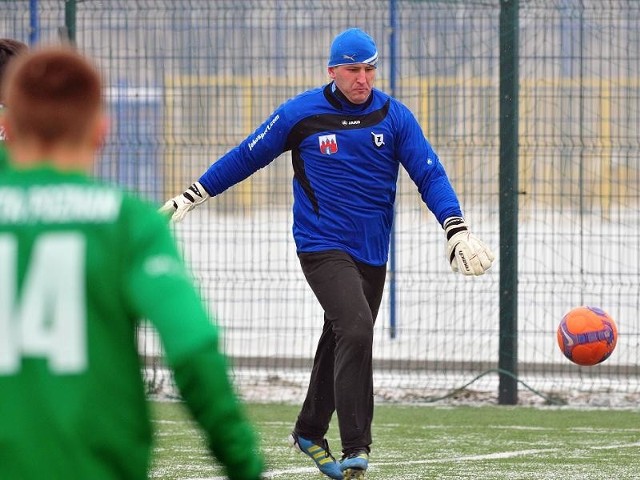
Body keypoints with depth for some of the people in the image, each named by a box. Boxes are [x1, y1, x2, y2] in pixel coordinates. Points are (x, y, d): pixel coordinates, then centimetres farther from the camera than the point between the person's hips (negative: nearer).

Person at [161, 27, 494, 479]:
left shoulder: (394, 116, 1)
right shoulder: (300, 113, -4)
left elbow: (429, 174, -3)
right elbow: (245, 157, 6)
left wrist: (457, 229, -17)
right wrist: (191, 196, 7)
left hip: (372, 254, 4)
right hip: (321, 245, -4)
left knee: (343, 341, 14)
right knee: (355, 330, -23)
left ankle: (310, 432, 36)